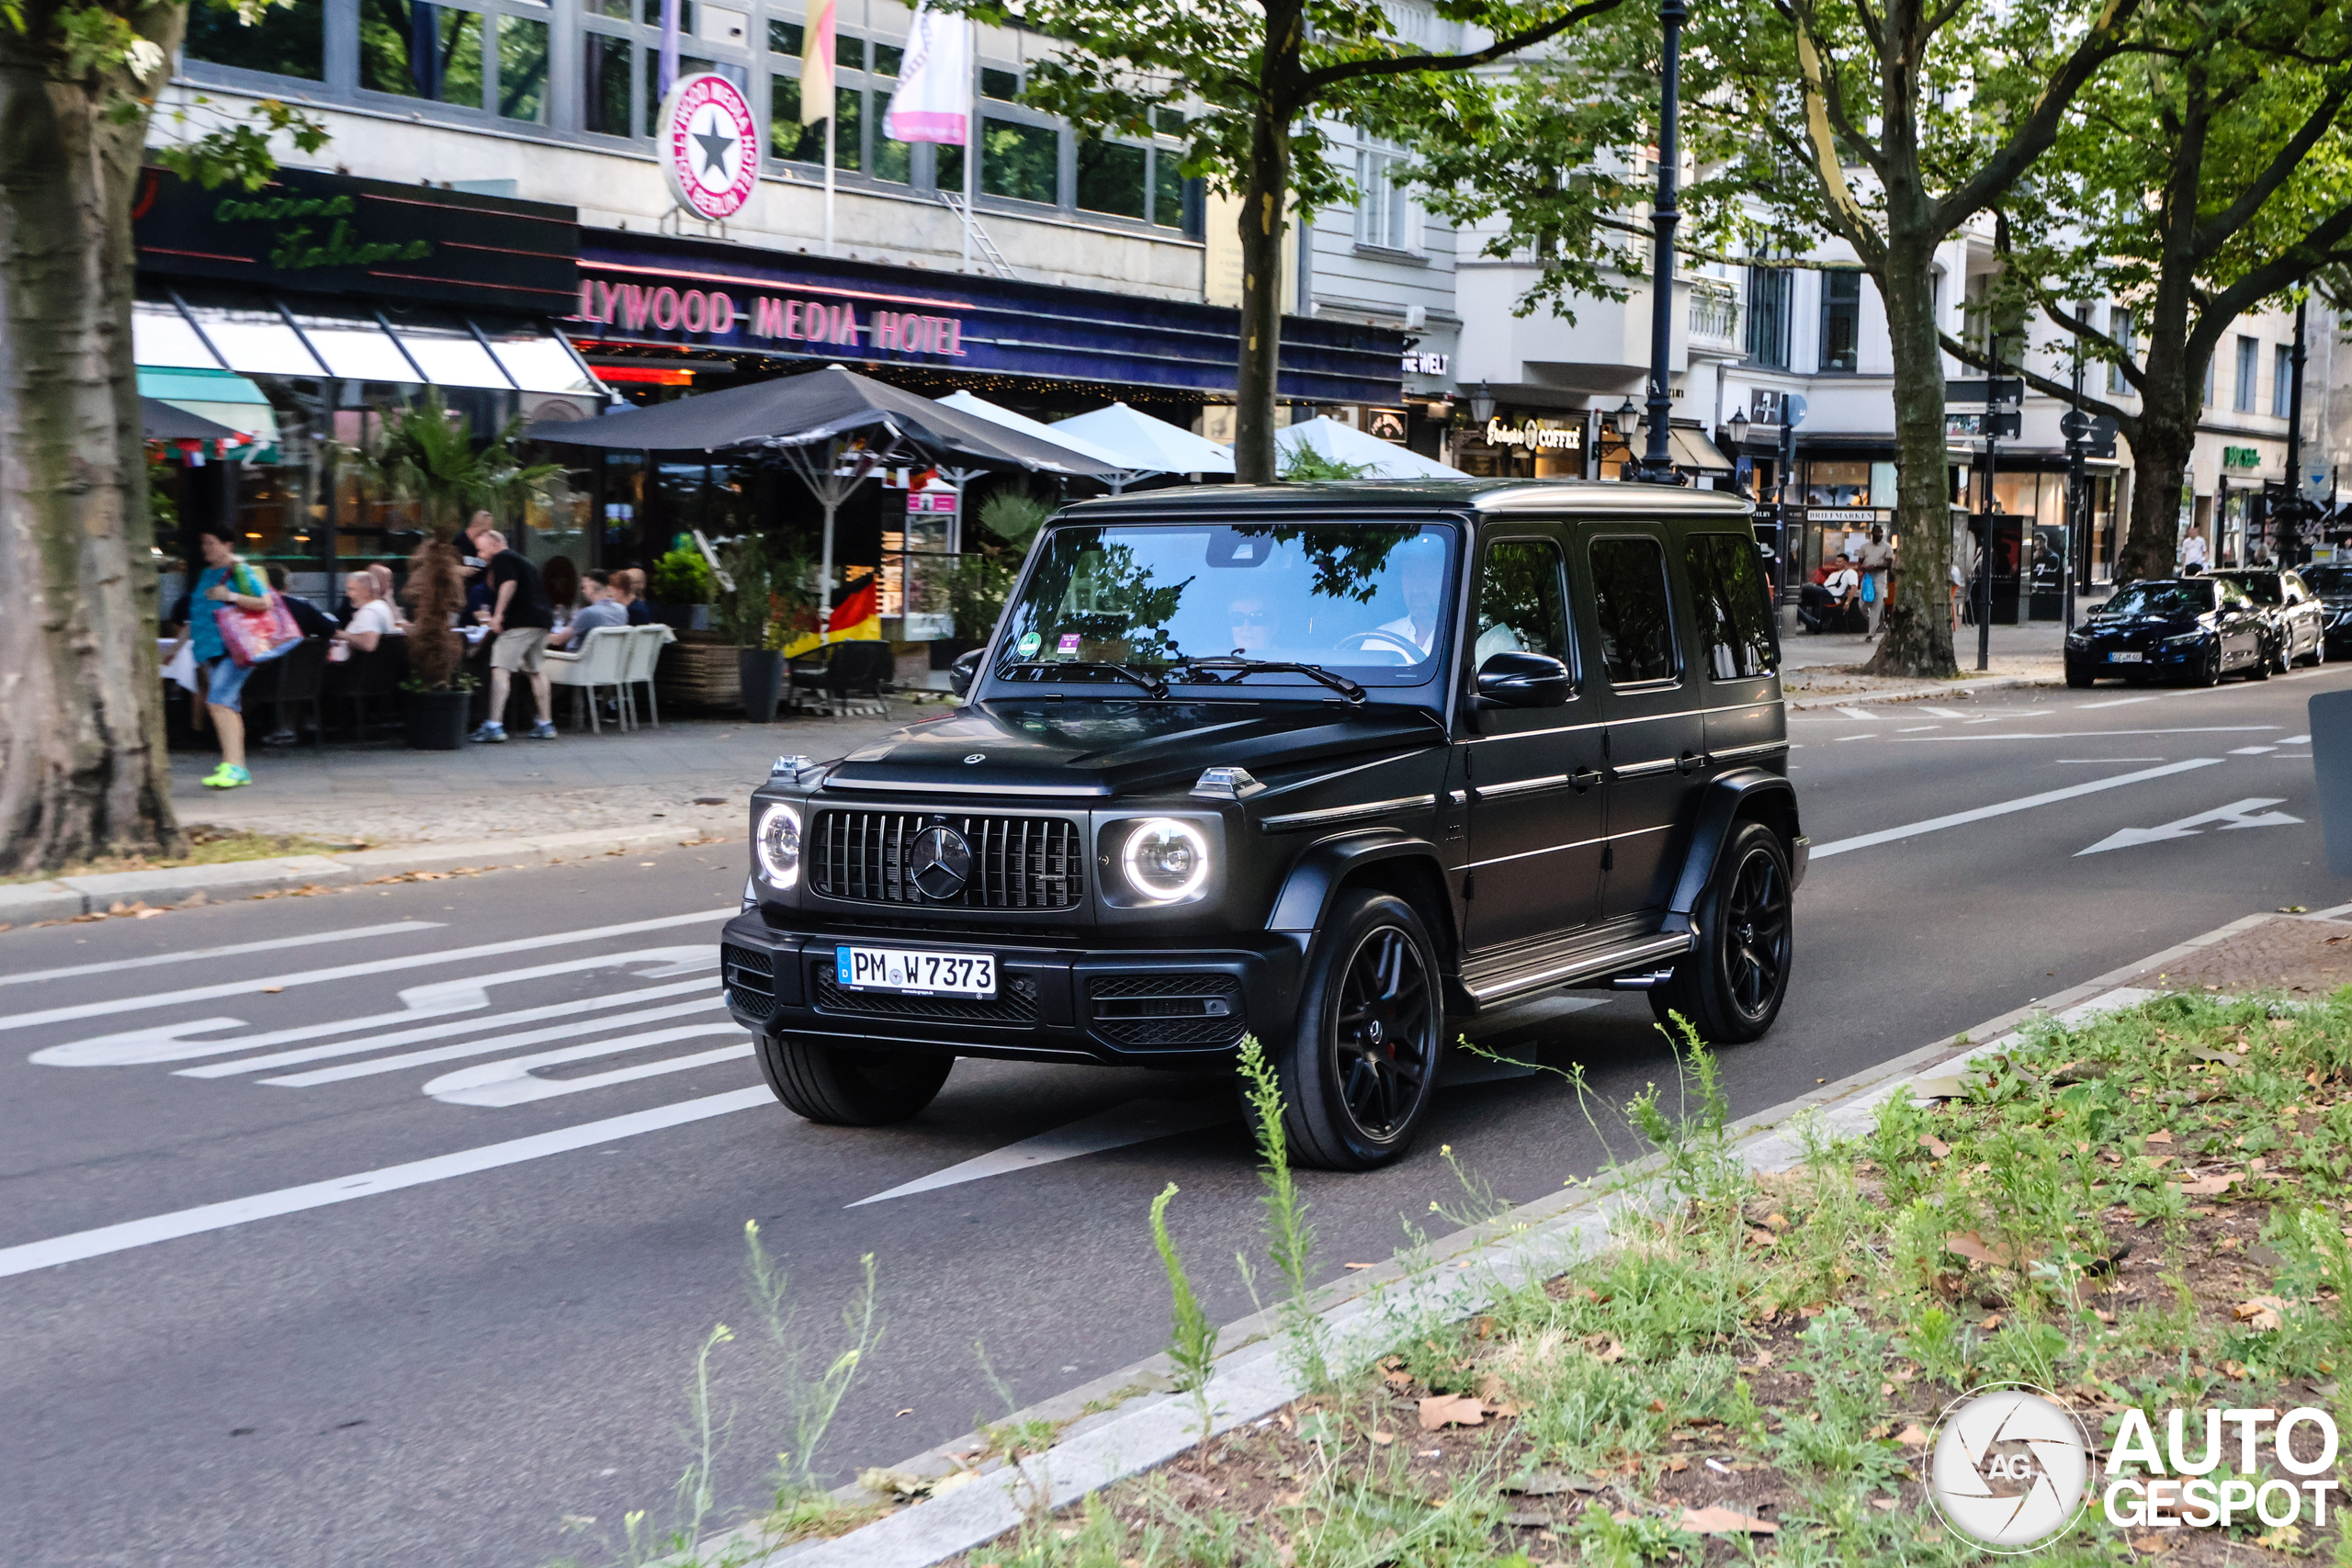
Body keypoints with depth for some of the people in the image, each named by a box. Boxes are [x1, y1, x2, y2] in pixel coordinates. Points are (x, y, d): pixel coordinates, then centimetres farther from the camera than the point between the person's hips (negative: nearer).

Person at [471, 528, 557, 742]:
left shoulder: (502, 558, -2)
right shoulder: (520, 558, 26)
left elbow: (509, 584, -18)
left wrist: (498, 614, -17)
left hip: (520, 623, -10)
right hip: (543, 620, 10)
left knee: (500, 669, -12)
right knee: (535, 670, 21)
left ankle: (495, 726, -20)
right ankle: (545, 724, 23)